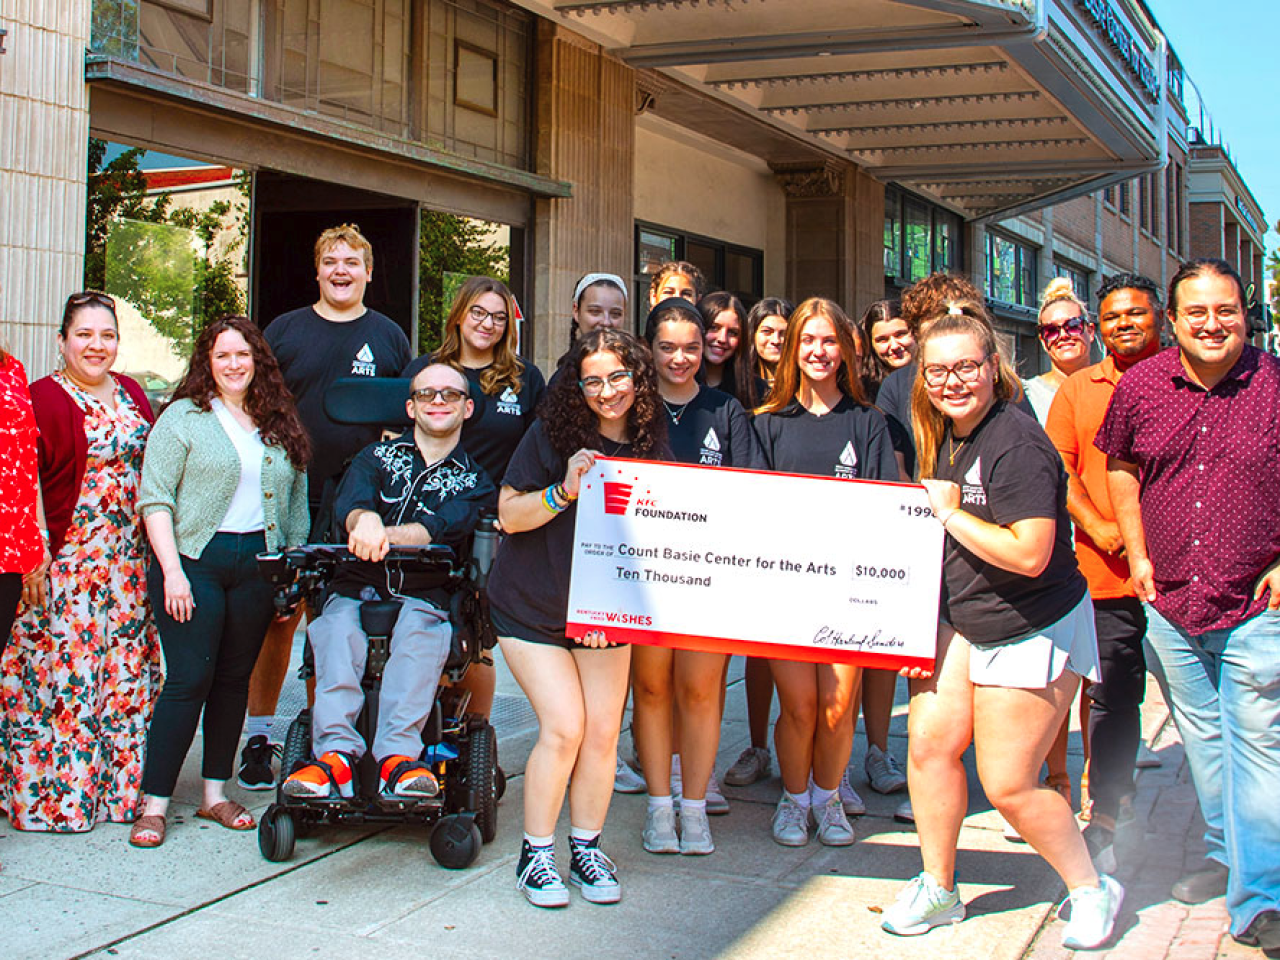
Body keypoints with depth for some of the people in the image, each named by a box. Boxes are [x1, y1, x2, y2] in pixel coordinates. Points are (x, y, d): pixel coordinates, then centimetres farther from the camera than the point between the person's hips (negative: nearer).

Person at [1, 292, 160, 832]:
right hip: (65, 560, -6)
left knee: (127, 671, 8)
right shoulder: (45, 398, -6)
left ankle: (120, 786, 18)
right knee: (63, 670, -3)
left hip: (129, 561, 6)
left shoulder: (131, 394, 13)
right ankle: (53, 794, 8)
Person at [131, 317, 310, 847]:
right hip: (194, 561, -4)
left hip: (259, 562, 4)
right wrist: (172, 571, -13)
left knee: (235, 679, 8)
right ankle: (154, 802, 0)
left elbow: (296, 501, 16)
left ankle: (215, 793, 18)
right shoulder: (184, 417, 0)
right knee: (190, 678, -7)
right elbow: (155, 498, -6)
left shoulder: (281, 425, 13)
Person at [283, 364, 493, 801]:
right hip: (357, 586, 1)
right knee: (338, 628, -31)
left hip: (425, 595, -1)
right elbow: (349, 502, -5)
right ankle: (336, 753, -39)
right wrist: (365, 520, -32)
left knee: (419, 632, -34)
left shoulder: (474, 481, 13)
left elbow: (441, 528, -8)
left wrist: (386, 535, -29)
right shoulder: (378, 457, 17)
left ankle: (398, 756, -42)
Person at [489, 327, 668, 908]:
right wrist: (563, 492, -26)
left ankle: (586, 849, 19)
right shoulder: (554, 434, -11)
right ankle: (536, 854, 6)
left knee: (603, 730, 2)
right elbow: (508, 514, -11)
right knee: (564, 725, -10)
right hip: (532, 605, -4)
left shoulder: (651, 444, 1)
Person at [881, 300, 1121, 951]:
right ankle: (937, 889, 17)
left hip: (1035, 630, -8)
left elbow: (1029, 555, -28)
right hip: (961, 622, 8)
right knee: (929, 740, 0)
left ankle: (1091, 889, 20)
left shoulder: (1016, 445, -22)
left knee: (1008, 784, -2)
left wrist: (948, 513, -19)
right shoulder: (944, 436, 6)